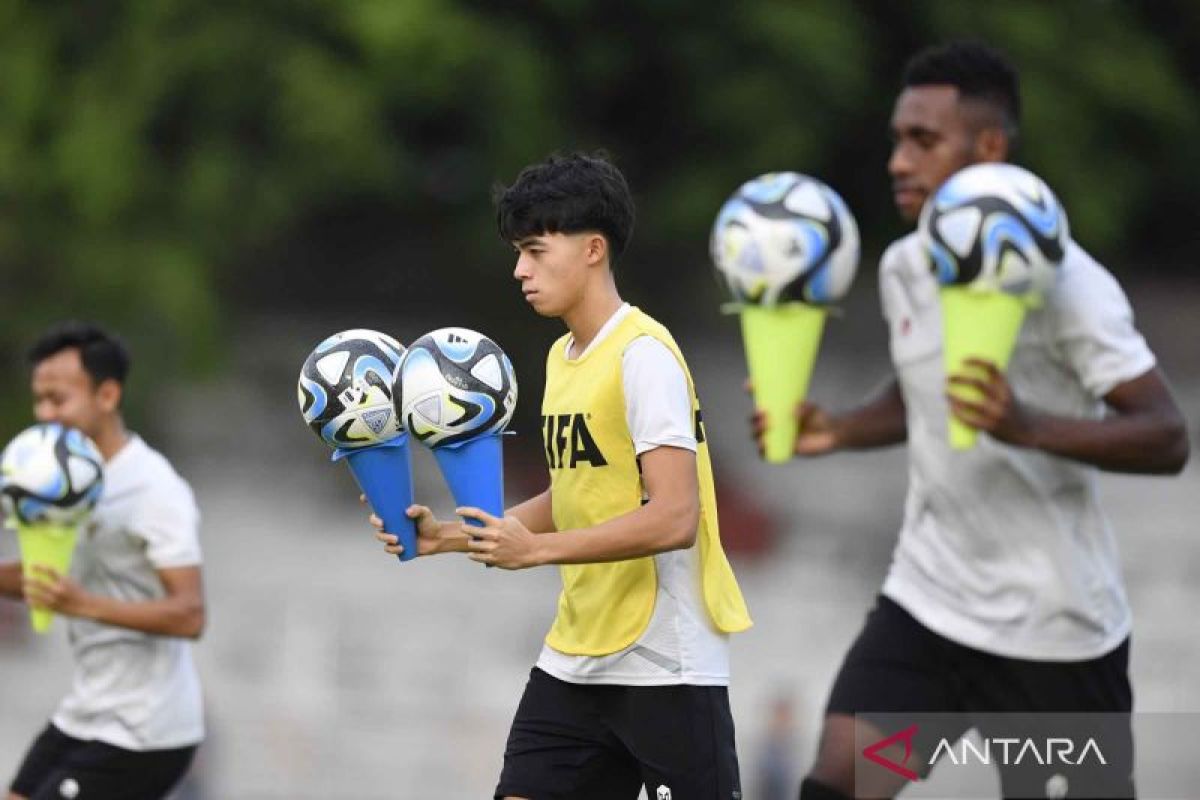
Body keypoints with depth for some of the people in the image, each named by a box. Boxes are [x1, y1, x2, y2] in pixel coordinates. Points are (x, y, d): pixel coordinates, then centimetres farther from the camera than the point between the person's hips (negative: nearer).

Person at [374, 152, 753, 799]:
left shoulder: (642, 355, -16)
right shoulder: (562, 357, 12)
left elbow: (674, 518, -23)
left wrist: (536, 549, -25)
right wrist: (451, 537, 12)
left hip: (665, 666, -9)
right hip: (575, 660, 9)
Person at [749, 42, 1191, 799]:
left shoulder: (1063, 283, -17)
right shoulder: (902, 269, 5)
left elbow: (1167, 438, -20)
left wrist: (1028, 426, -36)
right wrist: (838, 430, 3)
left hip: (1055, 626, -5)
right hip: (927, 602, 6)